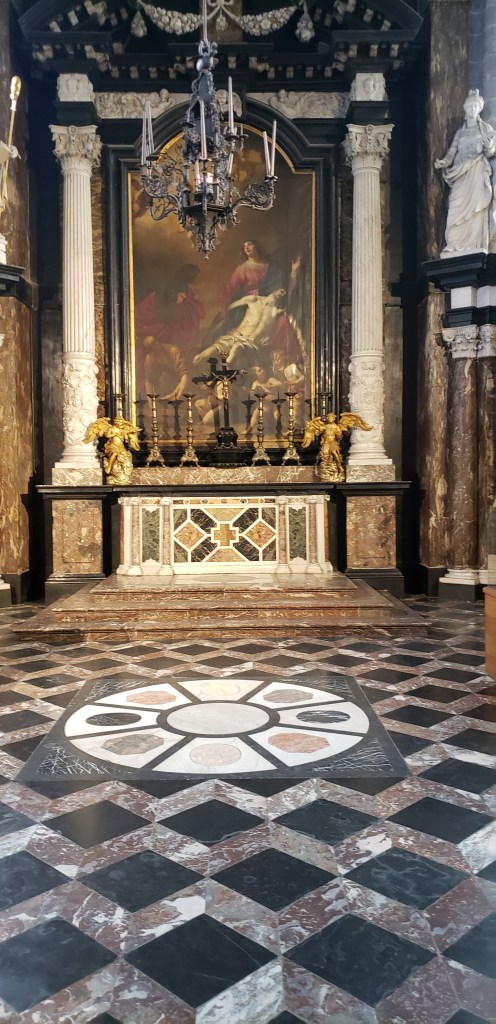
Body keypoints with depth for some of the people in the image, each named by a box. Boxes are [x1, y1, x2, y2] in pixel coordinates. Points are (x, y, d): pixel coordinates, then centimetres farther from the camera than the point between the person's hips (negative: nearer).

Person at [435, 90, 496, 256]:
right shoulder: (460, 132, 18)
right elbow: (452, 152, 8)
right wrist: (444, 162, -12)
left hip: (477, 173, -3)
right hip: (460, 175, 3)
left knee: (475, 209, -13)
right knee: (457, 209, -8)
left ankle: (475, 249, -16)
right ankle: (454, 247, -11)